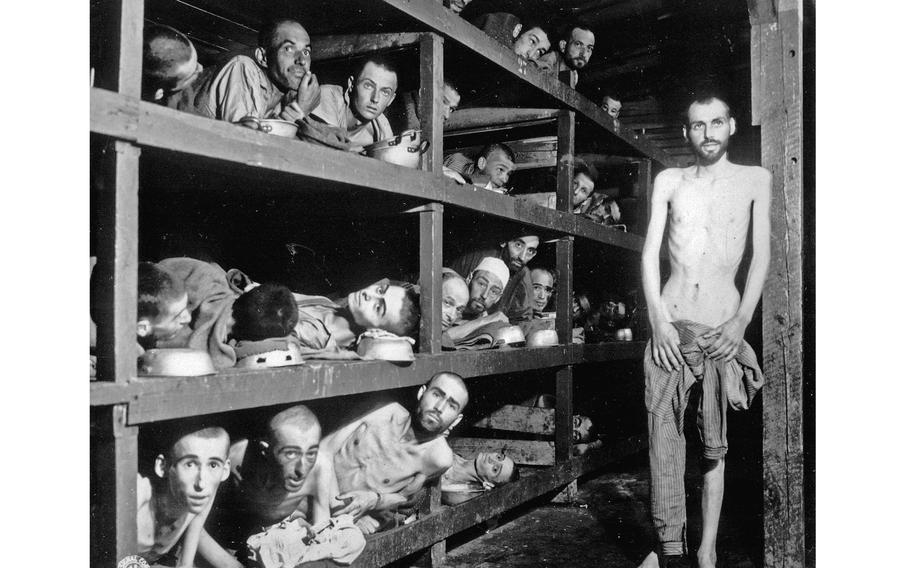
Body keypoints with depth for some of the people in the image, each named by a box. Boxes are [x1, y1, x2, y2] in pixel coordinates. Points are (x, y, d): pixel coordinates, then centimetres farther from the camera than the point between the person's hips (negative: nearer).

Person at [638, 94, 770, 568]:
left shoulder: (755, 179, 8)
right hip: (670, 324, 1)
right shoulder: (669, 181, 11)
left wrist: (742, 320, -9)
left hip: (724, 328, -1)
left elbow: (761, 254, 3)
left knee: (715, 445, 3)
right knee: (663, 436, -2)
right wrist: (658, 319, -6)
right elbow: (650, 253, 6)